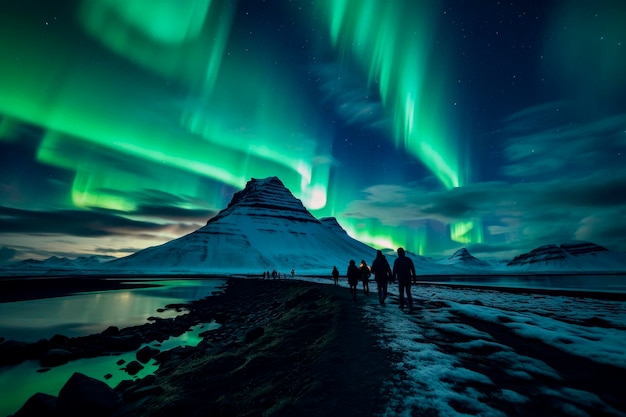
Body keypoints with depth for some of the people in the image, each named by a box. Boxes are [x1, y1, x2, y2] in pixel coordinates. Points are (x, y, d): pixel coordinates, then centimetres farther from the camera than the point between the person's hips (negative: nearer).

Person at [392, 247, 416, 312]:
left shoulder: (397, 260, -9)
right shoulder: (408, 259, -1)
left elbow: (394, 270, -11)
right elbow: (413, 269, 1)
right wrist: (414, 277, 9)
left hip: (401, 279, -2)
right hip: (408, 279, 2)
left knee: (401, 292, 15)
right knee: (408, 293, 6)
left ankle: (402, 305, 27)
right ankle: (410, 307, -6)